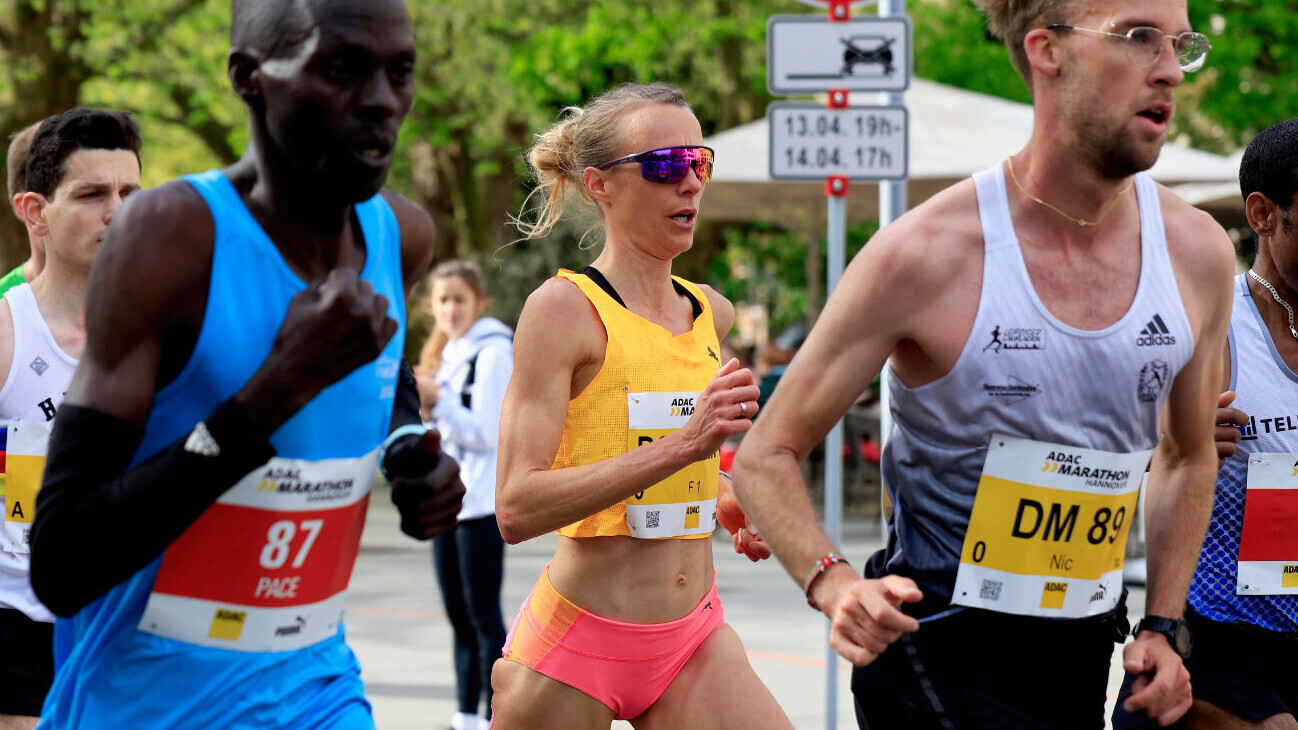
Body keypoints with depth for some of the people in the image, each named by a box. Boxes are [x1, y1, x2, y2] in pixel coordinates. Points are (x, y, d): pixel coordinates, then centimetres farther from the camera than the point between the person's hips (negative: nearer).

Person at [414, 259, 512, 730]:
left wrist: (437, 402, -18)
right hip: (448, 502, 8)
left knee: (484, 617, -7)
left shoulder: (492, 353, -9)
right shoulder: (448, 353, 16)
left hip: (481, 505, -8)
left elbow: (486, 434, -14)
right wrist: (425, 408, 1)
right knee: (460, 618, 12)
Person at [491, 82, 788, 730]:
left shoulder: (714, 315, 9)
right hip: (577, 640, -5)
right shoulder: (562, 308, -11)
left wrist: (727, 500, 9)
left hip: (695, 642, 5)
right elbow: (516, 509, -20)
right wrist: (683, 445, -25)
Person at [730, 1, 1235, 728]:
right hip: (936, 645, -6)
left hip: (1082, 652, 6)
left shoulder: (1198, 253, -1)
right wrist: (835, 584, -25)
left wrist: (1163, 626, 7)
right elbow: (766, 455, -8)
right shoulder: (926, 255, -15)